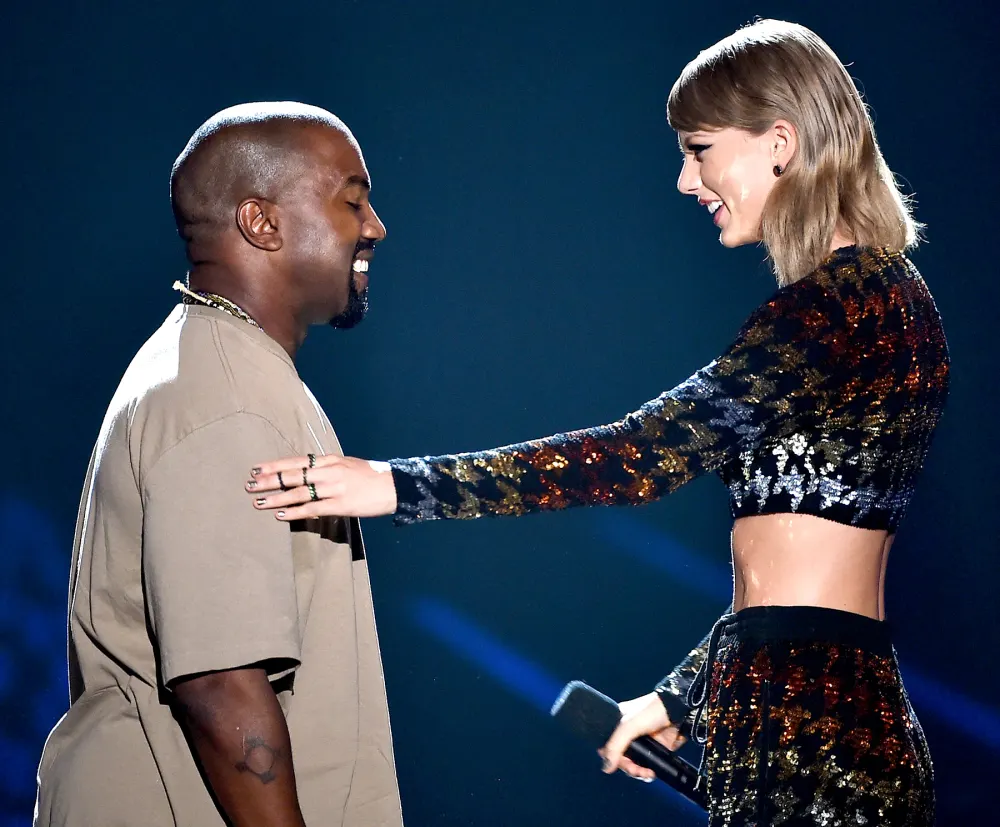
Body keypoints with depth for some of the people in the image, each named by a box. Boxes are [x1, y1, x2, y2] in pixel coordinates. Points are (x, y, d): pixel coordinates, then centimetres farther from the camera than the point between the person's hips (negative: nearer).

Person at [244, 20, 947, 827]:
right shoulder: (886, 297, 17)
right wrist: (685, 696, 25)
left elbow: (648, 452, -21)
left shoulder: (842, 302, -13)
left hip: (808, 737, -9)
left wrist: (401, 486, -22)